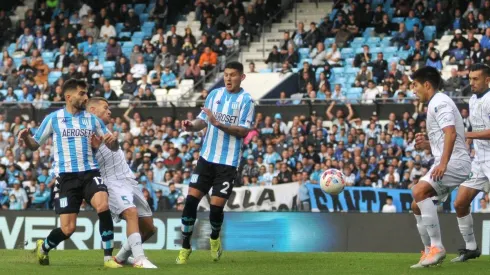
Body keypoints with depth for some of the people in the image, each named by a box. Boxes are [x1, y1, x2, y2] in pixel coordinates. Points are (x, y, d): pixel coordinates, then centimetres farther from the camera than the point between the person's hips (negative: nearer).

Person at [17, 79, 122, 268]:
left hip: (90, 173, 2)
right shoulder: (53, 118, 3)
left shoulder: (92, 119, 10)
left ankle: (108, 258, -19)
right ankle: (43, 247, 28)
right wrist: (26, 138, -16)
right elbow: (34, 145, 7)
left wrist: (113, 140, -11)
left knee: (103, 205, -28)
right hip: (66, 177, -2)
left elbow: (113, 148, 13)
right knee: (68, 228, -6)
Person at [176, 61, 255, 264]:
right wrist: (192, 126, -12)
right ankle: (185, 247, 5)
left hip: (228, 162, -4)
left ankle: (215, 238, 27)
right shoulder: (214, 94, 8)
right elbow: (202, 121, 11)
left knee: (216, 206, -5)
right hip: (207, 157, 4)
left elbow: (243, 131, -13)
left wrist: (218, 123, -24)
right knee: (191, 199, -6)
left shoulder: (246, 100, -6)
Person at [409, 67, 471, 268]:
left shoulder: (439, 102, -10)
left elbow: (451, 134, -24)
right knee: (417, 206, 10)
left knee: (419, 191, -28)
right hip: (447, 164, 11)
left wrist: (443, 164, -32)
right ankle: (430, 252, 14)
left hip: (455, 161, -11)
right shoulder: (434, 105, 23)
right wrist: (426, 145, 11)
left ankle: (437, 247, -28)